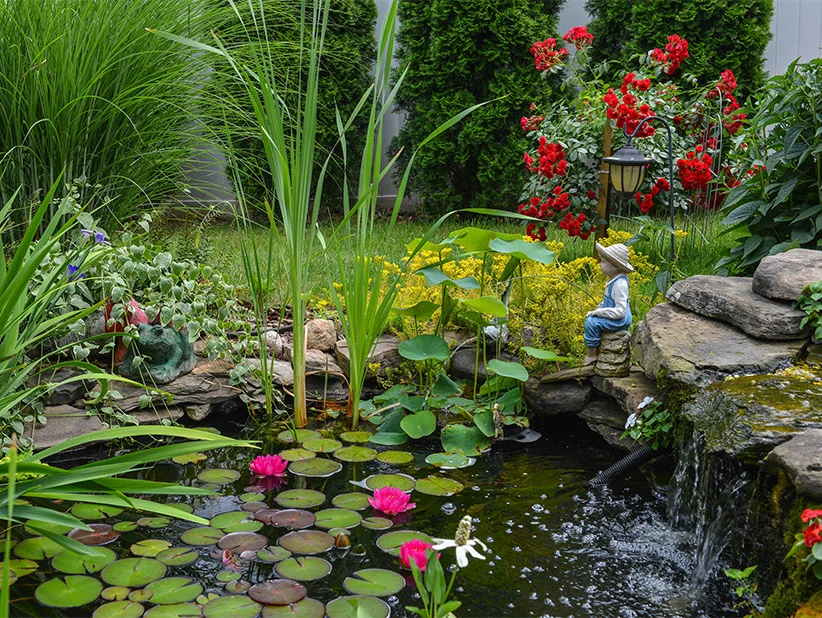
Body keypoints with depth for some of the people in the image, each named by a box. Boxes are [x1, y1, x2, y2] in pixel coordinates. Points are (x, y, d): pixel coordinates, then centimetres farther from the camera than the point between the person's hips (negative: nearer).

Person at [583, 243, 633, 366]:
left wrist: (598, 312, -23)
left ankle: (591, 354, -6)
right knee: (590, 317, 17)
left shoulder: (619, 284, -26)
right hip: (614, 317, 11)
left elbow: (620, 311, -29)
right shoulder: (614, 280, 5)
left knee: (592, 322, -20)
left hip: (620, 321, -11)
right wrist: (598, 309, 6)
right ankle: (596, 350, 19)